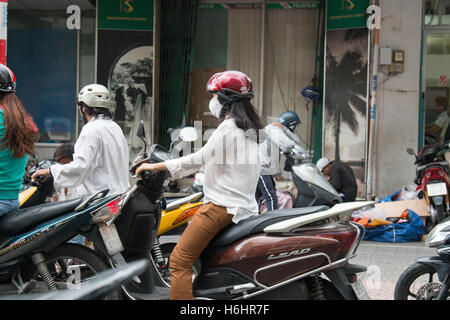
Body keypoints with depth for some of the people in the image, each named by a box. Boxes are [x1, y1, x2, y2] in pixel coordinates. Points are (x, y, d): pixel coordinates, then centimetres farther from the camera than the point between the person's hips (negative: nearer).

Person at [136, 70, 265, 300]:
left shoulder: (229, 128, -12)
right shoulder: (249, 129, 17)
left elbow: (199, 159, -13)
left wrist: (156, 166, -7)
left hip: (222, 206, -10)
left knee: (180, 260, -11)